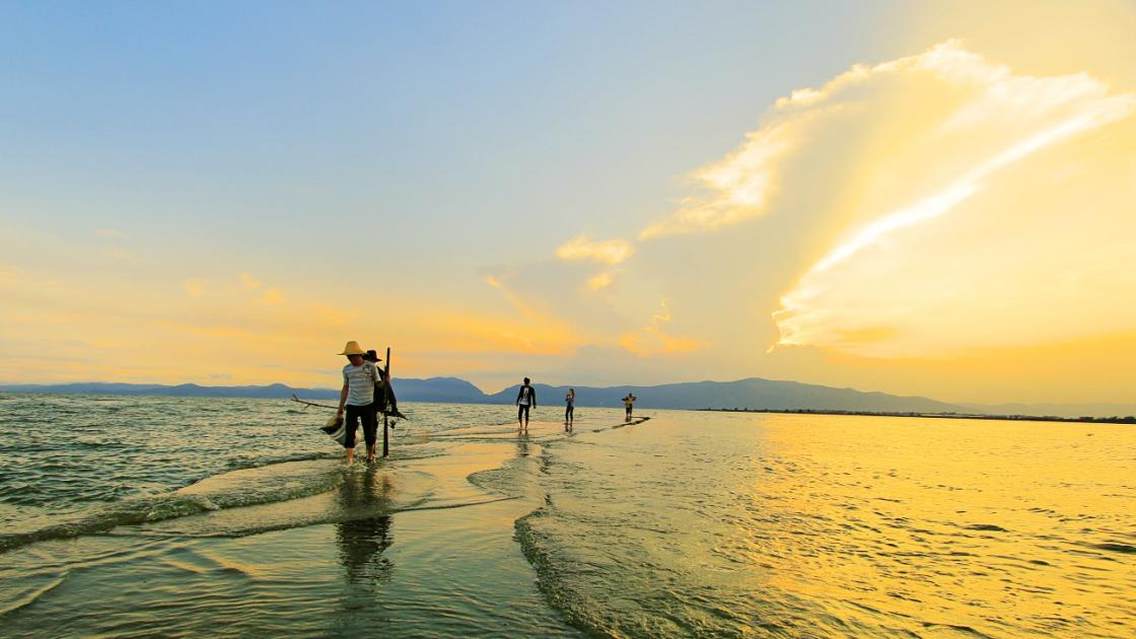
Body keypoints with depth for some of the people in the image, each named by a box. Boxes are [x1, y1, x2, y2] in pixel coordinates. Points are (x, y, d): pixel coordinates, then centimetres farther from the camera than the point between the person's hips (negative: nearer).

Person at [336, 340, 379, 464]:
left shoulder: (371, 367, -5)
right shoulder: (346, 369, 5)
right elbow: (345, 388, 14)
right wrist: (340, 408, 14)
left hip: (368, 405, -2)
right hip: (352, 405, 2)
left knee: (369, 433, 6)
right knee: (349, 432, -5)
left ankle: (370, 457, 24)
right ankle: (350, 460, -2)